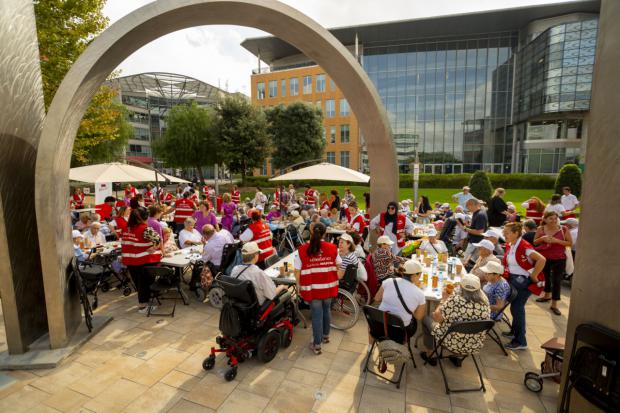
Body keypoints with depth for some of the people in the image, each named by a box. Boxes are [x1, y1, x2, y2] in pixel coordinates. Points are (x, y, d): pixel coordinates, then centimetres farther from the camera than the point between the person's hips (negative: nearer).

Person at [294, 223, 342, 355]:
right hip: (329, 286, 3)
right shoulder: (332, 248, -5)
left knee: (317, 314, 10)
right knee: (326, 310, 24)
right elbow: (339, 267, 7)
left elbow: (297, 271, -9)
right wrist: (336, 279, 22)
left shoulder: (302, 250, -13)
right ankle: (325, 335, 43)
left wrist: (299, 287, 5)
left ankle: (317, 345, 21)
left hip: (312, 288, -2)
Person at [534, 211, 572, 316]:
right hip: (543, 258, 3)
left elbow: (570, 243, -6)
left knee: (557, 281, -1)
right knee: (545, 277, 19)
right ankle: (547, 295, 42)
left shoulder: (564, 229, -8)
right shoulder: (541, 229, -3)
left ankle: (554, 305, 7)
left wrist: (557, 241, -20)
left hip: (559, 259, -2)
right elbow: (534, 243, 4)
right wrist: (542, 238, -15)